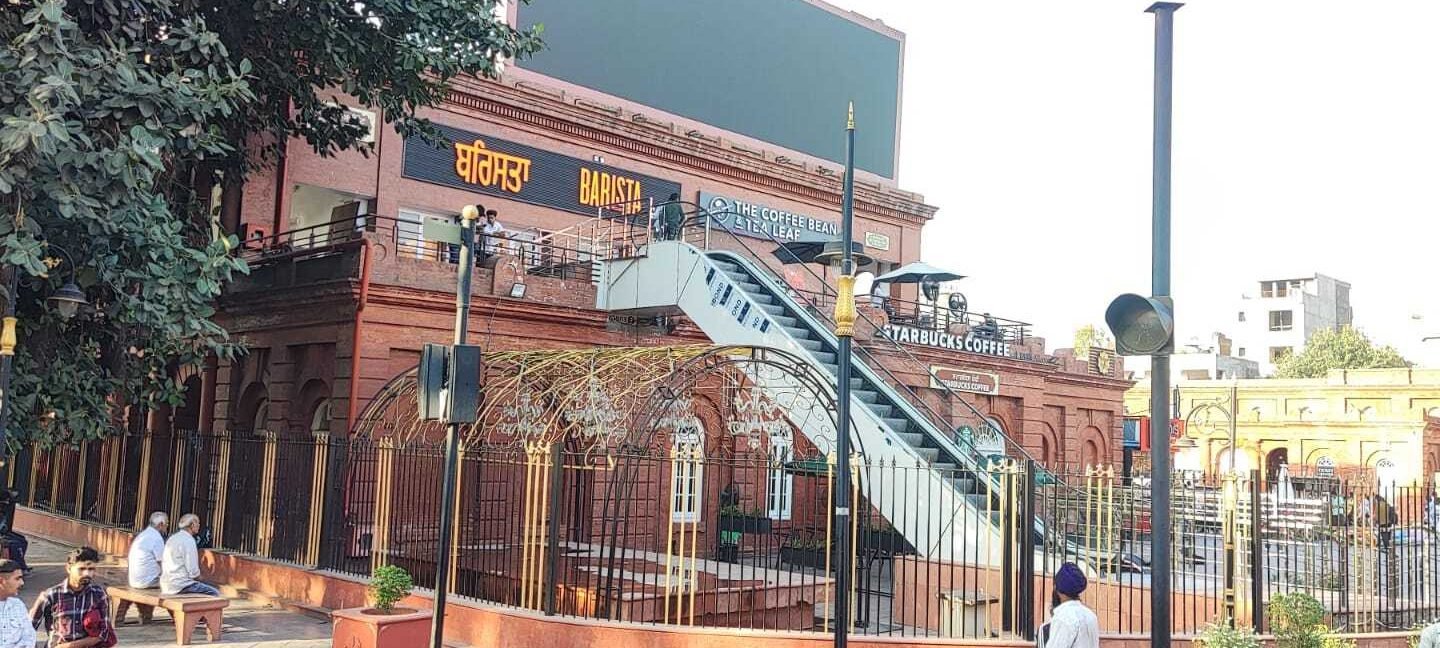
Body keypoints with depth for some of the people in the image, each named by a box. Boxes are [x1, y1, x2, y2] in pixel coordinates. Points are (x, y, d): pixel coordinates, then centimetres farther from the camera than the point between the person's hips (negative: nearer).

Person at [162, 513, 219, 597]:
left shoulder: (173, 537, 13)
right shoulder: (189, 540, -14)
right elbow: (193, 571, -18)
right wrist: (198, 577, 3)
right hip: (180, 586, -10)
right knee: (214, 593, -8)